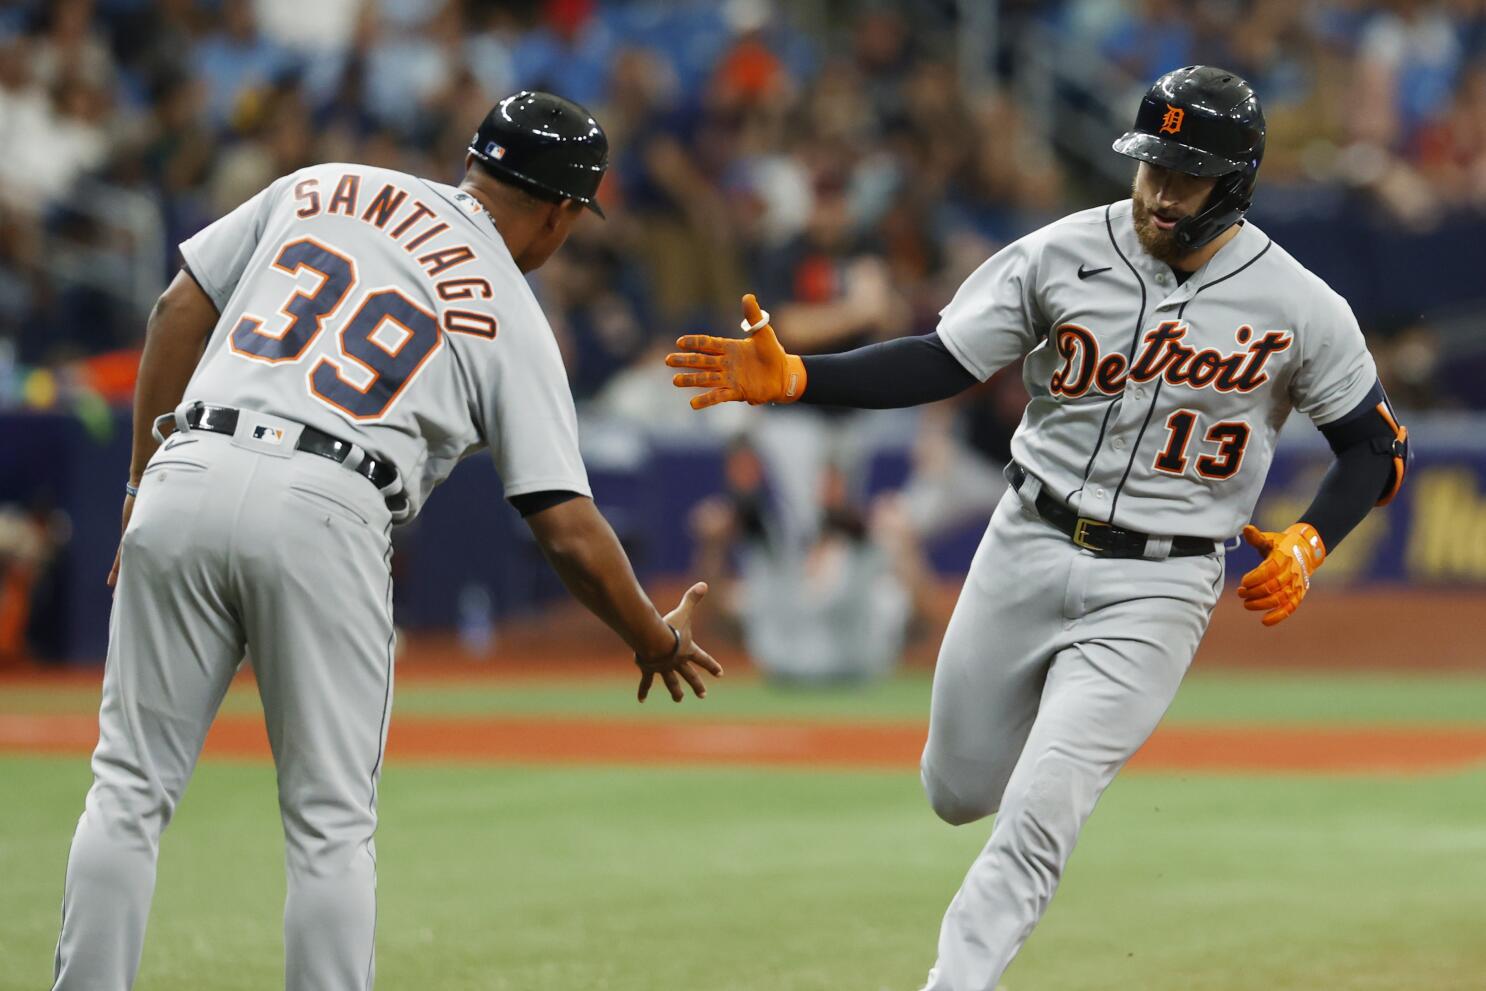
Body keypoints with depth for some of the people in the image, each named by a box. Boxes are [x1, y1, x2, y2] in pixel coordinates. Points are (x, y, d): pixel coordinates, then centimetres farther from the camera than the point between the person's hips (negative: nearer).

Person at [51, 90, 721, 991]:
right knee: (332, 822, 7)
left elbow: (181, 310, 15)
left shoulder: (319, 190, 20)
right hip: (324, 515, -3)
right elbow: (569, 530, 6)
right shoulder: (514, 319, 11)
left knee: (132, 789, 8)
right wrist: (659, 641, 22)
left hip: (186, 479, 3)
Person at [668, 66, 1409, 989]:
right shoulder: (1063, 256, -8)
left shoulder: (1301, 308, -11)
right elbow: (940, 364, -6)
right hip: (1028, 551, 3)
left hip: (1156, 590, -3)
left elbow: (1378, 445, 1)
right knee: (960, 791, 16)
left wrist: (1308, 545, -16)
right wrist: (790, 378, -20)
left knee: (1037, 816, -14)